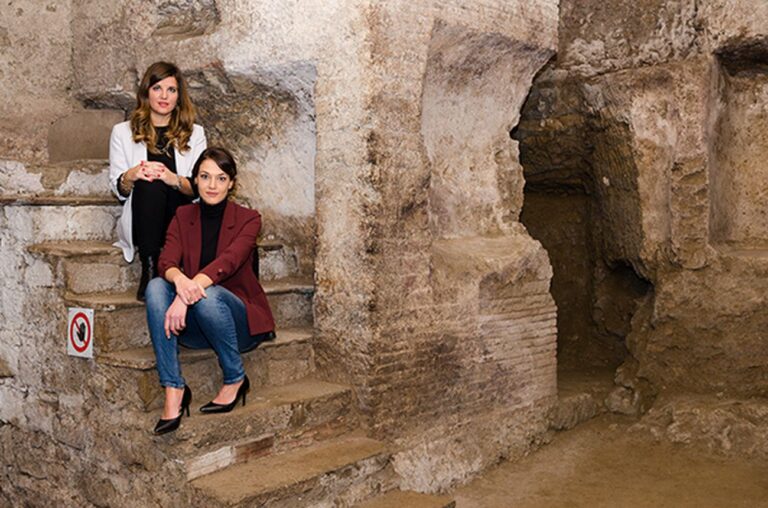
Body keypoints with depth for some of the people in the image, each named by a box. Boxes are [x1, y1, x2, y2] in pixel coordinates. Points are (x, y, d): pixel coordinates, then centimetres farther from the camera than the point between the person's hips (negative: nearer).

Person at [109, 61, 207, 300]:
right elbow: (118, 189, 6)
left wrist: (174, 179, -21)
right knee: (149, 185, -31)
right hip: (141, 225, 0)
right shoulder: (123, 132, 12)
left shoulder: (194, 133, 13)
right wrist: (132, 175, -18)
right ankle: (149, 269, -32)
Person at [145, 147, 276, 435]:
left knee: (208, 295, -35)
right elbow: (166, 262, -11)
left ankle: (236, 379, -11)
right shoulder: (183, 216, 5)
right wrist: (179, 279, -36)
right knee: (156, 287, -25)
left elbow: (227, 262, -24)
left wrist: (187, 297, -40)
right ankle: (174, 391, -27)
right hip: (195, 327, 3)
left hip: (239, 321, -3)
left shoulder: (247, 219, -6)